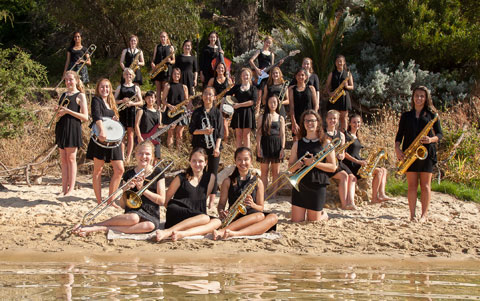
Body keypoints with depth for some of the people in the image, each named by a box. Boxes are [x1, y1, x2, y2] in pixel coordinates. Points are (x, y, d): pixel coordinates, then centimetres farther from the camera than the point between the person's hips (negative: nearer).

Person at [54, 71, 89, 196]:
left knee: (71, 159, -6)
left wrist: (68, 111, -16)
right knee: (63, 160, 6)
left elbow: (85, 117, -8)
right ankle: (64, 189, 8)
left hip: (73, 128, -6)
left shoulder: (80, 96, -1)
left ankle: (71, 189, -4)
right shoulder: (63, 95, 17)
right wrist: (58, 111, 0)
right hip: (61, 128, 6)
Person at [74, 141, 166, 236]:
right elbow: (122, 205, 8)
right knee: (133, 219, -39)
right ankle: (93, 226, -28)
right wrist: (126, 189, -10)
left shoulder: (157, 173, 5)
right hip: (132, 212, 0)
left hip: (151, 216, 0)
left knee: (150, 226, -38)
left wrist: (142, 189, -10)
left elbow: (161, 201, -2)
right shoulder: (129, 174, 9)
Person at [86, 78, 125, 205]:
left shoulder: (111, 103, 19)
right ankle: (99, 202, 1)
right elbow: (96, 116, -20)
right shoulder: (96, 100, -2)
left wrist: (115, 120, -1)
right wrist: (102, 130, -36)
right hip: (100, 138, -7)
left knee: (119, 169, 0)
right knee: (98, 170, -1)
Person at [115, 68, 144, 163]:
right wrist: (122, 101, -12)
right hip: (121, 112, 1)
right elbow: (114, 100, 7)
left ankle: (128, 156, 2)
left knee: (130, 135, -1)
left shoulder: (136, 88, 11)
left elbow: (141, 102, 6)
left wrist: (132, 103, -13)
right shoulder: (120, 87, 12)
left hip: (132, 112, 0)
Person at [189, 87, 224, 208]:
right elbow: (191, 130, 0)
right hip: (199, 146, 1)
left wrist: (217, 147, -10)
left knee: (213, 173, 1)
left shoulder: (217, 113, 3)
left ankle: (212, 200, 4)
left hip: (214, 147, -1)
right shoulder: (197, 112, 5)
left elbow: (220, 132, 1)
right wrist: (203, 131, -17)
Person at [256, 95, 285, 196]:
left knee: (275, 172, 4)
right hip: (265, 144, -1)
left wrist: (282, 148, -3)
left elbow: (282, 134, 6)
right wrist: (258, 148, -8)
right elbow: (259, 133, 1)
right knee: (264, 171, 1)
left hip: (277, 145, 1)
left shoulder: (280, 118, 8)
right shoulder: (262, 117, 4)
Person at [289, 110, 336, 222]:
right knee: (296, 221, 2)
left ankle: (323, 214, 37)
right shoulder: (297, 144, 9)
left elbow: (333, 167, -4)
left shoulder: (325, 143, 0)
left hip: (317, 185, -3)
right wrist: (304, 162, -14)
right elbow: (290, 167, 6)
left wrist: (315, 163, -16)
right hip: (299, 184, 3)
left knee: (313, 221, 3)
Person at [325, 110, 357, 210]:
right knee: (344, 175, -28)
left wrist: (341, 155, -7)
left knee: (352, 177, -19)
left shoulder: (341, 135, 18)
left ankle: (351, 202, -34)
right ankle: (344, 204, -29)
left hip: (338, 162, 6)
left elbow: (343, 154, 17)